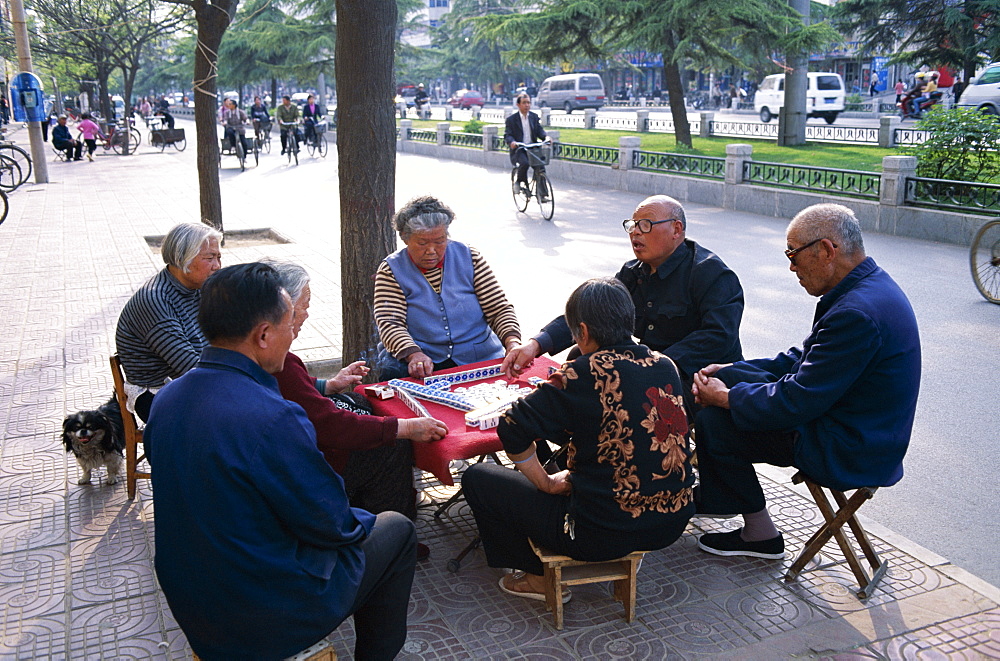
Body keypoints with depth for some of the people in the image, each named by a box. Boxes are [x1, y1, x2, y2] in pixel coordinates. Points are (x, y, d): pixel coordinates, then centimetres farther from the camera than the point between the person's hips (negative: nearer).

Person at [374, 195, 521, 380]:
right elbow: (389, 324, -9)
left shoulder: (469, 257, 8)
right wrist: (414, 355, -29)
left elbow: (499, 309, 6)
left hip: (477, 358, 2)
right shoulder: (391, 270, 2)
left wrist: (513, 343, -14)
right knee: (392, 371, -33)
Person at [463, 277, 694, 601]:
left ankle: (540, 577, 17)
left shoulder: (584, 375, -19)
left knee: (477, 477, 7)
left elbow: (513, 428, -19)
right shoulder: (665, 366, 0)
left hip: (603, 536, -7)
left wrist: (548, 484, -5)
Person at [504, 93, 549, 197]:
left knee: (540, 167, -18)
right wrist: (511, 142, -29)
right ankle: (520, 182, -5)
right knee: (524, 163, -33)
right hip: (518, 150, -4)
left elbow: (539, 130, 8)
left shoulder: (534, 117, 14)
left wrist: (546, 137, -15)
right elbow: (507, 135, -6)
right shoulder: (511, 119, 1)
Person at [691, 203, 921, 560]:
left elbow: (796, 403, -26)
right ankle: (712, 494, 24)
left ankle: (760, 532, 12)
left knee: (713, 421, -9)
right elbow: (805, 357, 12)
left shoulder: (858, 314, -29)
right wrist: (730, 372, 4)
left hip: (847, 451, -10)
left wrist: (725, 397, -12)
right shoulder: (869, 286, 5)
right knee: (724, 378, 9)